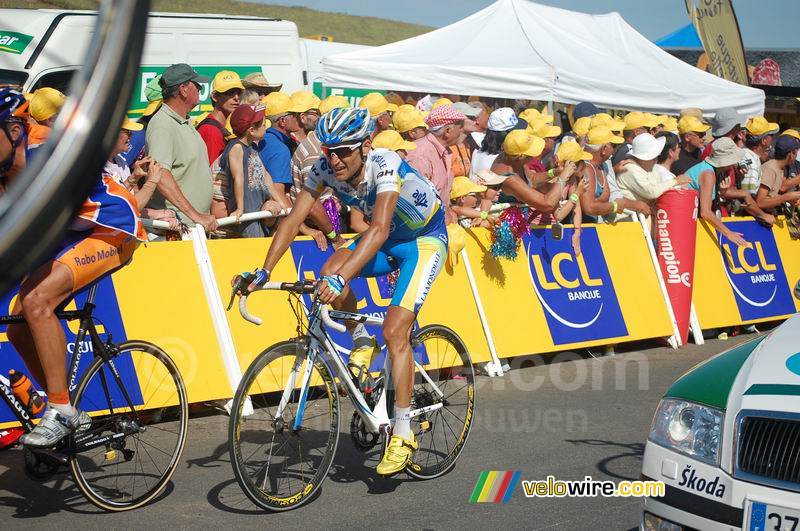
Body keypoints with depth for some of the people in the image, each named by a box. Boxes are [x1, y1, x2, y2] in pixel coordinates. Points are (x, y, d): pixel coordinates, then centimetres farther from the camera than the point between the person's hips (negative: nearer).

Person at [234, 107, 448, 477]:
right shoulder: (325, 169, -17)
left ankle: (402, 433, -9)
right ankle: (362, 344, 2)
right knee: (329, 272, -25)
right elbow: (293, 220, -21)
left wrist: (342, 279, -58)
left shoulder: (385, 165, -34)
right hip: (388, 240, 6)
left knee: (395, 331, -20)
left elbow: (379, 229, -46)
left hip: (424, 240, -5)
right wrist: (264, 272, -33)